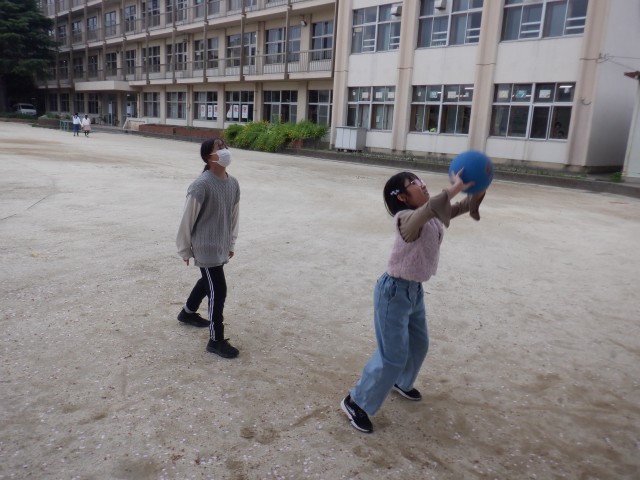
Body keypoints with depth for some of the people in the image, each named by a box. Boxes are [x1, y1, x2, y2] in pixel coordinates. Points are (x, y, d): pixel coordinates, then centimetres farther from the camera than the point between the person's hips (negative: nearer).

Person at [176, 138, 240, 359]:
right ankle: (216, 340, 6)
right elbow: (188, 218, -14)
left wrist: (231, 243, 18)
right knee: (218, 290, -6)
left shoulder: (233, 184, 2)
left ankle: (188, 313, 51)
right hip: (205, 247, -8)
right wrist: (184, 249, -7)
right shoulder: (201, 185, -21)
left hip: (221, 246, 8)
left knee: (207, 281, 25)